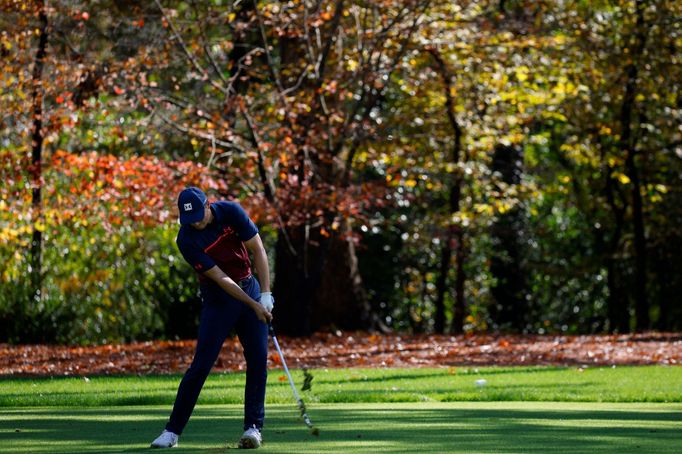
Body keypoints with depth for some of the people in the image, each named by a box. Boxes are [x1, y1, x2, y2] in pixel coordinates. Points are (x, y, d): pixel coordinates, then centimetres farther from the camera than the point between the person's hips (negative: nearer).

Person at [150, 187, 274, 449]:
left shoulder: (231, 212, -13)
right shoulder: (186, 240, -20)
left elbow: (257, 250, -10)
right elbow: (220, 278, -20)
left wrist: (265, 294, -17)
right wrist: (253, 305, -23)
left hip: (249, 288, 3)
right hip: (218, 298, -3)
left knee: (258, 358, -7)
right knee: (201, 363, -9)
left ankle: (253, 427, -1)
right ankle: (173, 430, -4)